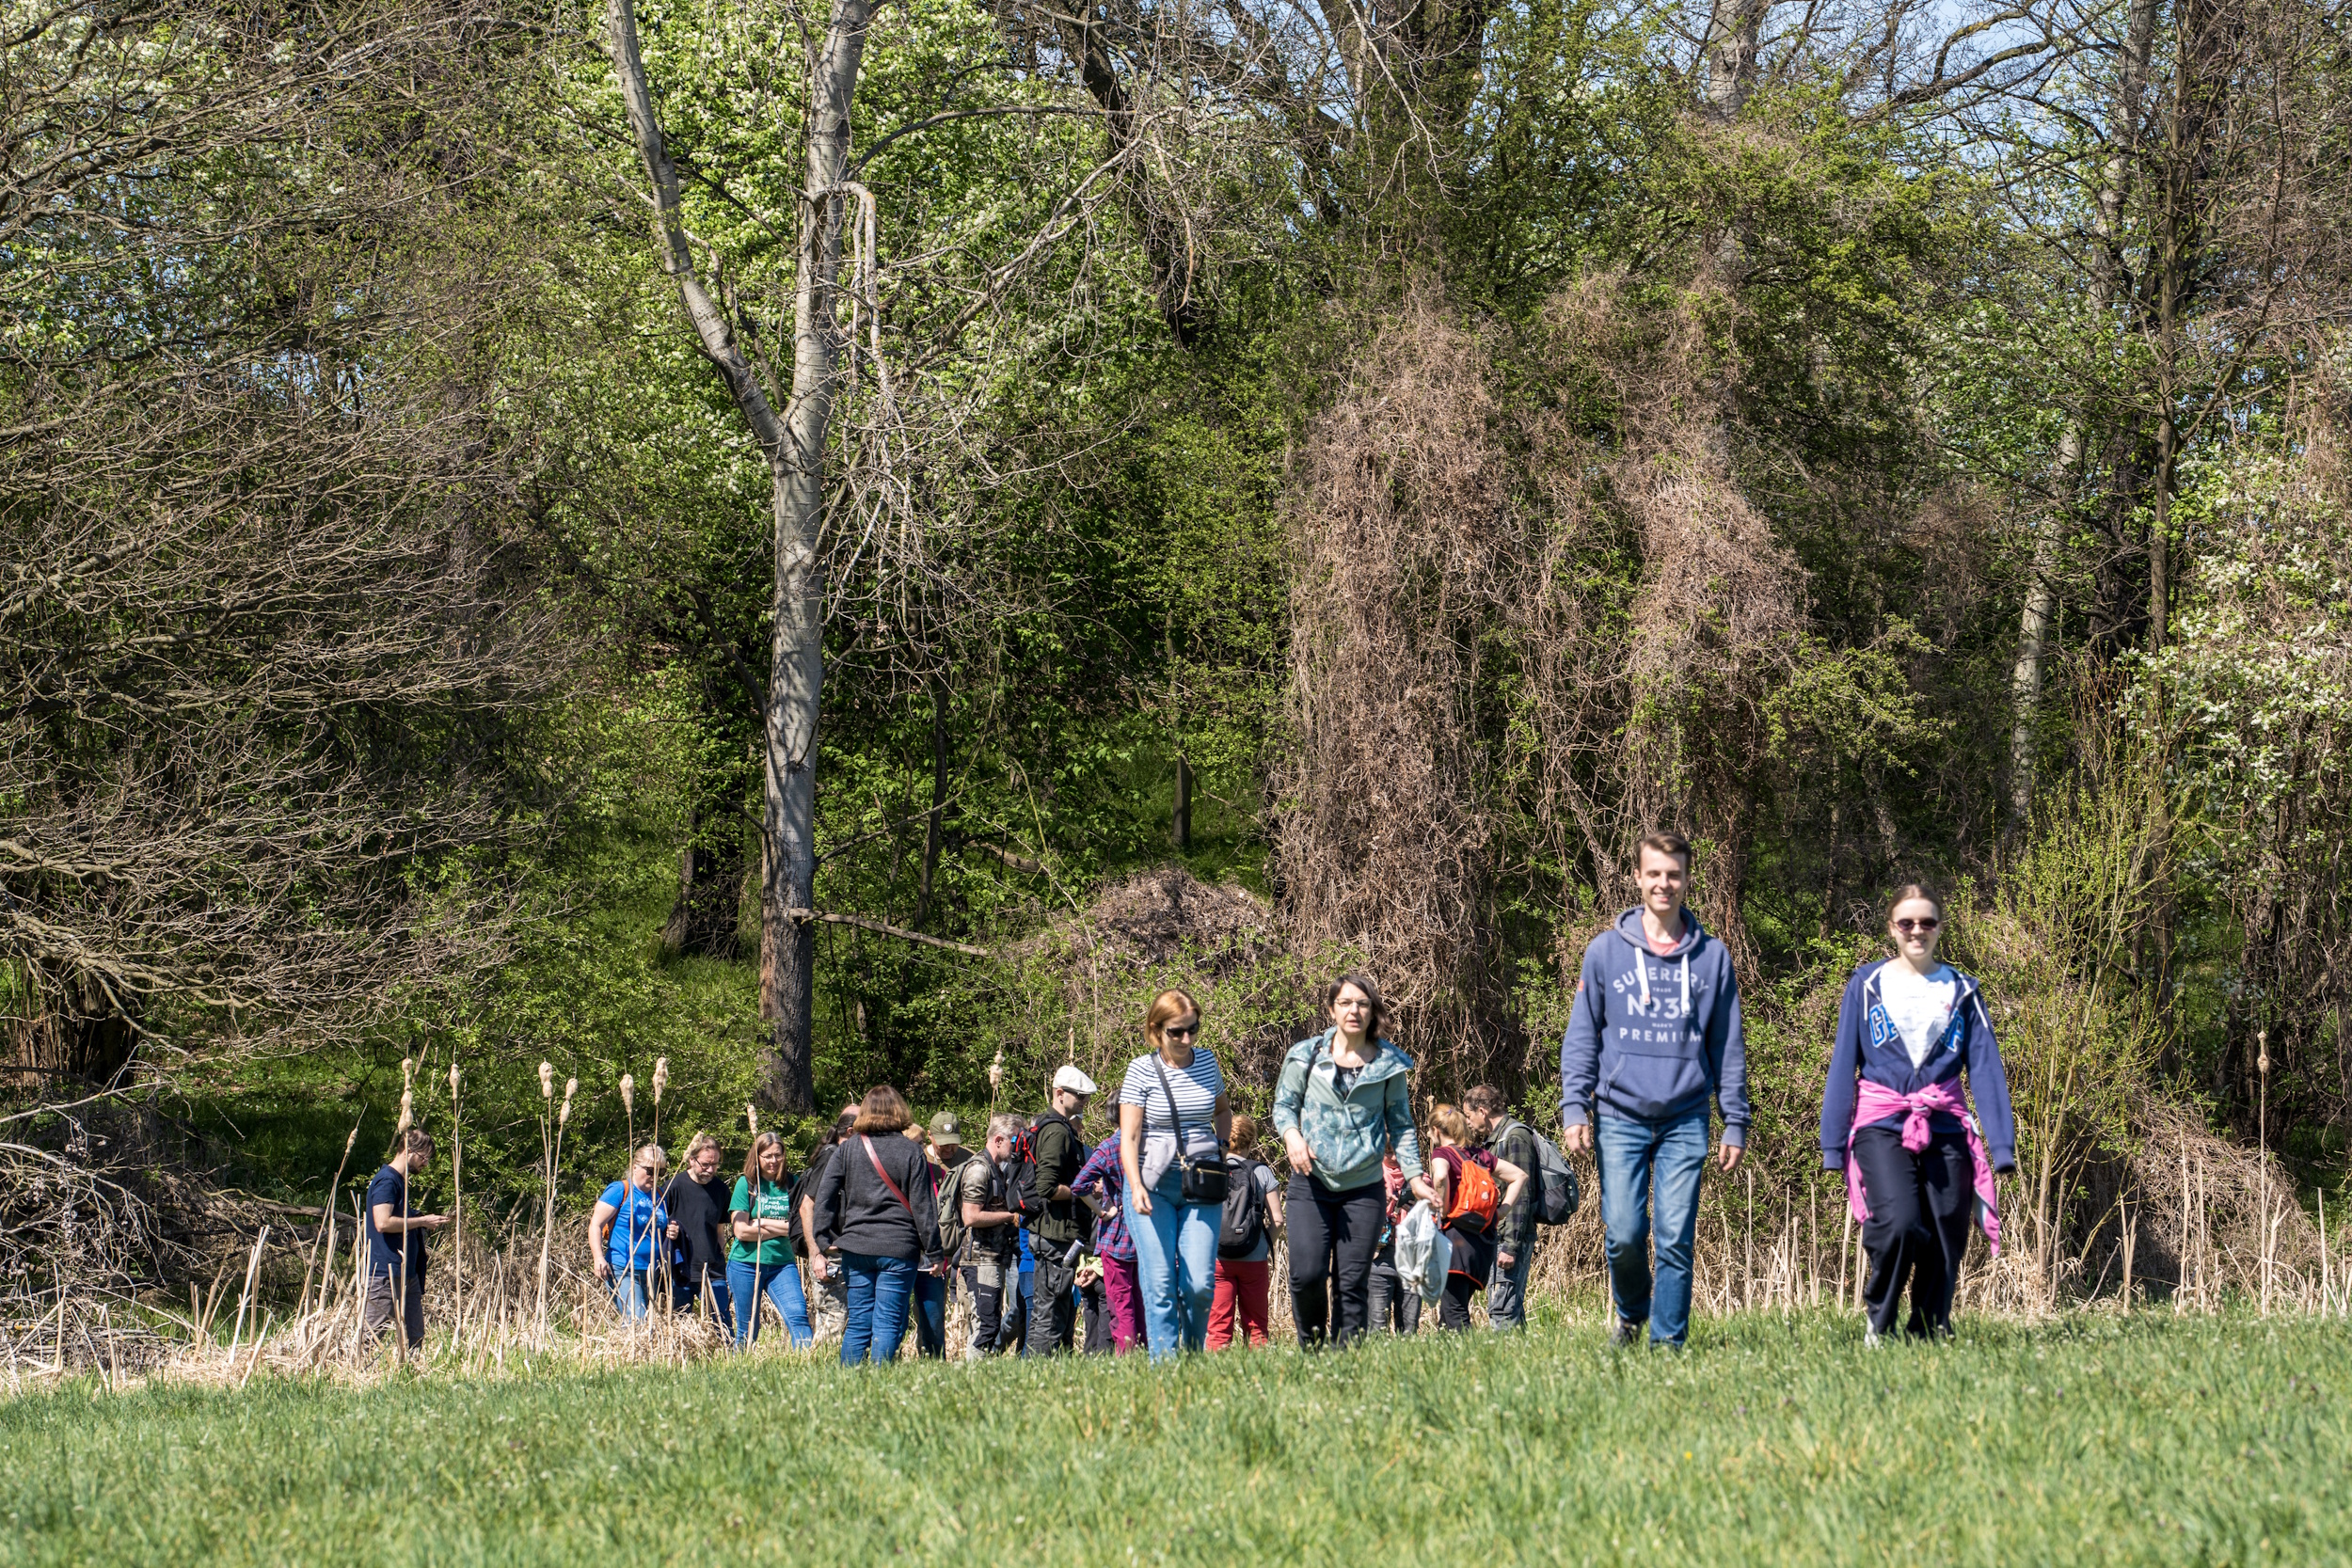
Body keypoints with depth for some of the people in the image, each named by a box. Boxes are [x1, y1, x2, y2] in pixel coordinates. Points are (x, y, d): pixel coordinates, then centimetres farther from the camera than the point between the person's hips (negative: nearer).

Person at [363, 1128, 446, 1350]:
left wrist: (425, 1226, 12)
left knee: (414, 1338, 8)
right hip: (386, 1271, -10)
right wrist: (422, 1221, -14)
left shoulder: (405, 1183, 20)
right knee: (371, 1334, -9)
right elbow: (383, 1223, -23)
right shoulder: (387, 1180, -11)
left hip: (408, 1273, 10)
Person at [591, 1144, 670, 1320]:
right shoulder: (620, 1191, -3)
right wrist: (599, 1258, -20)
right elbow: (595, 1224, -8)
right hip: (623, 1271, -7)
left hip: (651, 1273, 7)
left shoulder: (658, 1197, 17)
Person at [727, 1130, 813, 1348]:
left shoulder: (792, 1183, 5)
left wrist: (762, 1223, -5)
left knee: (798, 1315, -18)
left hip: (782, 1264, 1)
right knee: (747, 1330, 6)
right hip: (746, 1264, -1)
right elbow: (741, 1231, -9)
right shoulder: (746, 1183, -2)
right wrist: (780, 1229, -6)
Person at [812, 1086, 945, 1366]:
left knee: (858, 1322, 9)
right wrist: (934, 1253, 2)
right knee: (888, 1323, -1)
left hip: (856, 1248, 3)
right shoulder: (912, 1154, -2)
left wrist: (825, 1239, 6)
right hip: (899, 1249, -3)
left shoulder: (846, 1149, 4)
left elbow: (824, 1196, 0)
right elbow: (923, 1207, -2)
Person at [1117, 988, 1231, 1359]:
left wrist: (1222, 1146, 10)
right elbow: (1129, 1136, -6)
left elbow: (1223, 1111, 28)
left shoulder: (1207, 1061, 8)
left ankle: (1194, 1356, 13)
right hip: (1154, 1185, -3)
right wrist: (1136, 1187, -19)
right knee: (1160, 1284, -7)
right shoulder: (1142, 1070, -4)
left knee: (1200, 1284, -7)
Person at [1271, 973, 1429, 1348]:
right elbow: (1284, 1104, 9)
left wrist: (1414, 1175, 2)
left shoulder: (1389, 1064, 5)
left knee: (1353, 1282, -1)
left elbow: (1401, 1124, 11)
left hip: (1364, 1188, 1)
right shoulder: (1306, 1056, 3)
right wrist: (1291, 1134, -13)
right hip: (1311, 1182, -1)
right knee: (1307, 1274, -12)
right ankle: (1310, 1346, 11)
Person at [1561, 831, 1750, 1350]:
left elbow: (1729, 1047, 10)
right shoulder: (1606, 950, 5)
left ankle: (1669, 1341, 3)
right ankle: (1631, 1313, 22)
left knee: (1676, 1239, -4)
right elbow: (1581, 1037, 5)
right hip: (1621, 1117, 0)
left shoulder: (1711, 956, 7)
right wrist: (1575, 1108, -5)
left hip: (1686, 1120, 0)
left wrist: (1736, 1124, 5)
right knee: (1624, 1234, -5)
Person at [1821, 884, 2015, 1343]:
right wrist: (1832, 1145, 1)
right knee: (1899, 1223, -23)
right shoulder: (1867, 986, 5)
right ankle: (1879, 1326, -3)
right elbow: (1843, 1067, 6)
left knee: (1944, 1244, 0)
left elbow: (1985, 1069, 6)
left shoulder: (1962, 991, 10)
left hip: (1946, 1130, 3)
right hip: (1882, 1128, -3)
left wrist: (2003, 1146, -3)